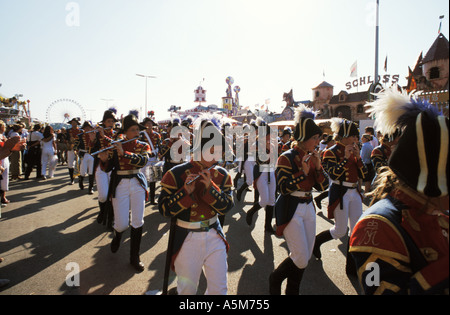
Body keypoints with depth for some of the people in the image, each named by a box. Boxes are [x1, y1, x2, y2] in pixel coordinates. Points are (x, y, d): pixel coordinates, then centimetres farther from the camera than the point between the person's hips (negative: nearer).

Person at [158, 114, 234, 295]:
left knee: (219, 288, 9)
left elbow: (226, 207, -5)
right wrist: (185, 192, -26)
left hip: (214, 236, 3)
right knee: (187, 289, 12)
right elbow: (164, 209, -11)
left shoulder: (222, 175, 0)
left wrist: (210, 187, -20)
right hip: (187, 240, -3)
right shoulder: (176, 174, -11)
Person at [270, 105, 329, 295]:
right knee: (300, 258, -6)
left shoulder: (312, 157, 7)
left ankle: (292, 291, 33)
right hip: (291, 210, -7)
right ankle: (275, 279, 22)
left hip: (308, 207, 7)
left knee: (305, 257, 14)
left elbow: (323, 186, 4)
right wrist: (303, 172, -23)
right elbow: (284, 188, -20)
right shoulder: (287, 158, -13)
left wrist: (318, 167, -10)